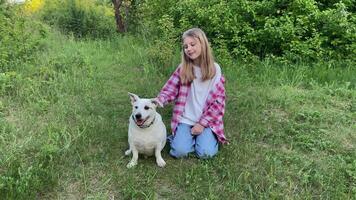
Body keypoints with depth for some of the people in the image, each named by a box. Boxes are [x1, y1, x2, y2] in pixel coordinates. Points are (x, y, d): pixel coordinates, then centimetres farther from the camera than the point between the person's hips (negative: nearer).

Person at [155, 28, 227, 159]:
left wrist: (202, 124, -11)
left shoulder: (215, 69, -5)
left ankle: (205, 135, 15)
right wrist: (157, 101, -29)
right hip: (185, 120, 1)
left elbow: (218, 100, -6)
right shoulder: (182, 69, -3)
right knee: (180, 151, -16)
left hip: (207, 120, 0)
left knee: (205, 153, -16)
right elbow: (170, 89, -6)